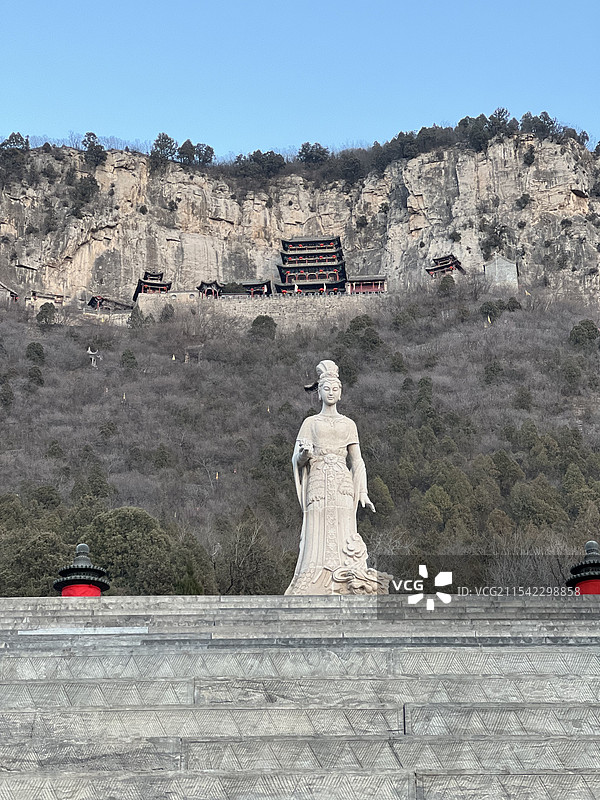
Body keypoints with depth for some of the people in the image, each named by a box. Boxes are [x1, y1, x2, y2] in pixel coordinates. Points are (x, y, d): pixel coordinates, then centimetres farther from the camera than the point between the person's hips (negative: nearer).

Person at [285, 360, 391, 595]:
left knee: (343, 538, -7)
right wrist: (304, 453, -16)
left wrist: (363, 492, 3)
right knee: (318, 539, -8)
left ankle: (344, 594, -8)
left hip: (343, 487, 1)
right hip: (318, 485, -1)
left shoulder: (348, 424, 15)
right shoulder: (310, 423, 12)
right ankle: (315, 601, -7)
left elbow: (357, 461, 12)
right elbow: (297, 460, 7)